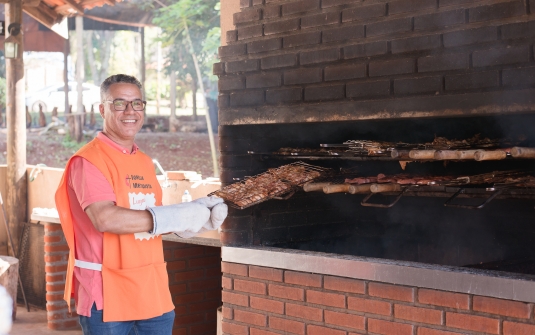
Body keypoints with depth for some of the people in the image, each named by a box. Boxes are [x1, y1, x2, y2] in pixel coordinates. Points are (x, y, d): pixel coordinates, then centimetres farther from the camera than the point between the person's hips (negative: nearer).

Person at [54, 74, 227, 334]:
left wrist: (199, 216, -2)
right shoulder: (88, 161, -12)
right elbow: (106, 219, -25)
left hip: (153, 293, 7)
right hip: (107, 296, -7)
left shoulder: (144, 162, 12)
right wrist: (178, 215, -21)